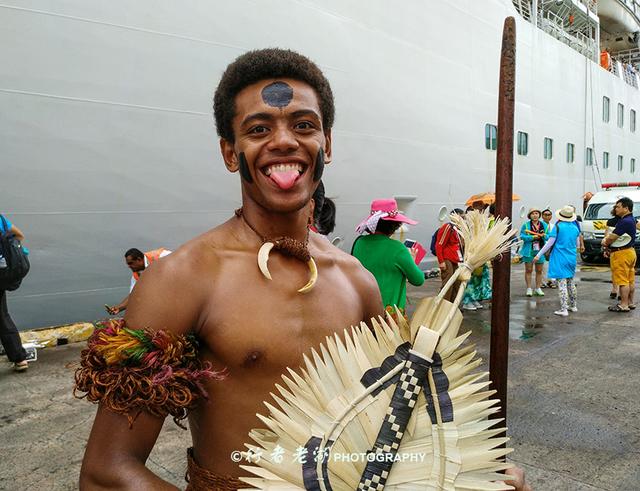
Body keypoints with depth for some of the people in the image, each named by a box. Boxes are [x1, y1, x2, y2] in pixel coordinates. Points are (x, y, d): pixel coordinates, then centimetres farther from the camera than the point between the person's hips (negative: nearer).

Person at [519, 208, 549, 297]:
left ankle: (538, 288, 17)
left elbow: (549, 236, 6)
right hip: (529, 250, -2)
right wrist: (532, 237, -19)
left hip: (540, 250, 3)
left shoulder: (544, 225, 9)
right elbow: (522, 236, -8)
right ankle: (529, 289, 8)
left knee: (539, 271, 7)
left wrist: (544, 236, -16)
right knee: (528, 270, 1)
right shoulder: (525, 225, 0)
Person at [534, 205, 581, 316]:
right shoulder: (575, 228, 5)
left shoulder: (558, 226, -12)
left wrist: (539, 255, -7)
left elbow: (550, 243, -13)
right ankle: (573, 305, 29)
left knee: (562, 283, -6)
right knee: (571, 282, 19)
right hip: (572, 258, 6)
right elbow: (577, 244, 15)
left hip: (560, 259, -6)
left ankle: (563, 309, -9)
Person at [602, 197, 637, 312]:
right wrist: (606, 239, 1)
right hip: (630, 251, 11)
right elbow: (613, 234, 16)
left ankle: (624, 305, 0)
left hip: (622, 254, -11)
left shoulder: (625, 222, -22)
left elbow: (612, 237, -19)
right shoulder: (631, 219, 13)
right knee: (630, 280, 15)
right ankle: (630, 303, 23)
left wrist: (605, 242, 0)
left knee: (623, 281, -5)